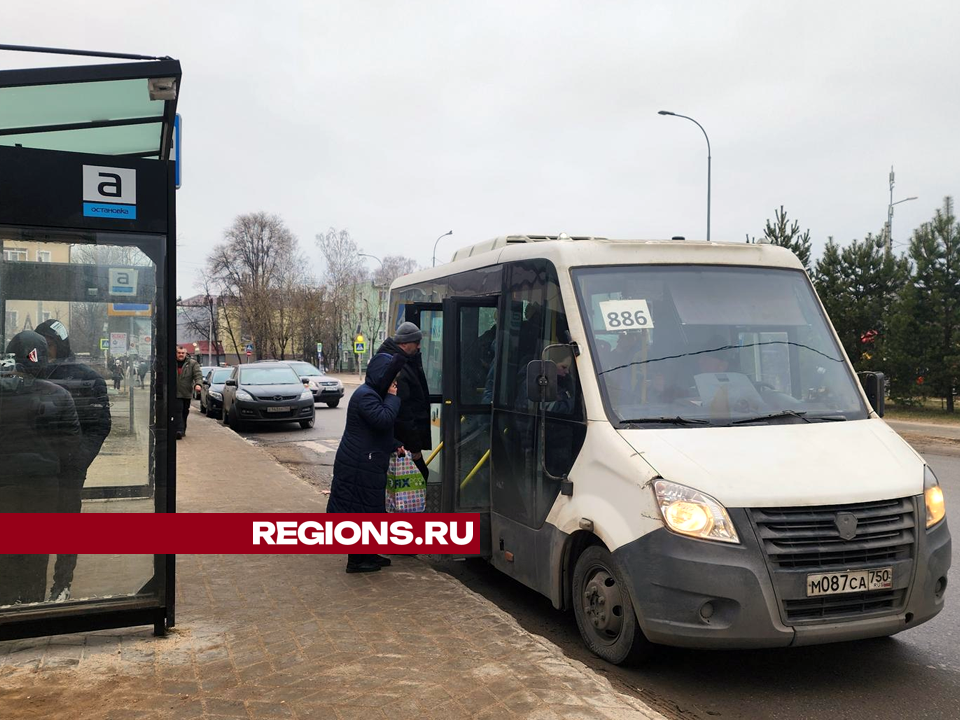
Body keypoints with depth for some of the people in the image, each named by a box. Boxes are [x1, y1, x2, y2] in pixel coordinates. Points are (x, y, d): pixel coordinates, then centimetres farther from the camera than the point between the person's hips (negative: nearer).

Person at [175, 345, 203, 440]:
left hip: (187, 393, 1)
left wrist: (197, 384, -24)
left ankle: (182, 430, 24)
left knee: (185, 412, 11)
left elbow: (198, 375, -5)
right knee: (178, 411, -12)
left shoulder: (193, 363, 2)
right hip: (175, 393, -1)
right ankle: (179, 431, -18)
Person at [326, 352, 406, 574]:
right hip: (359, 466, -11)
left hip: (367, 465, 11)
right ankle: (356, 560, 6)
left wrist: (394, 445, 14)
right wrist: (392, 398, -15)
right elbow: (384, 420, -28)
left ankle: (368, 555, 27)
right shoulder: (365, 395, -17)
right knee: (359, 510, -3)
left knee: (370, 509, 17)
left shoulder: (374, 394, 17)